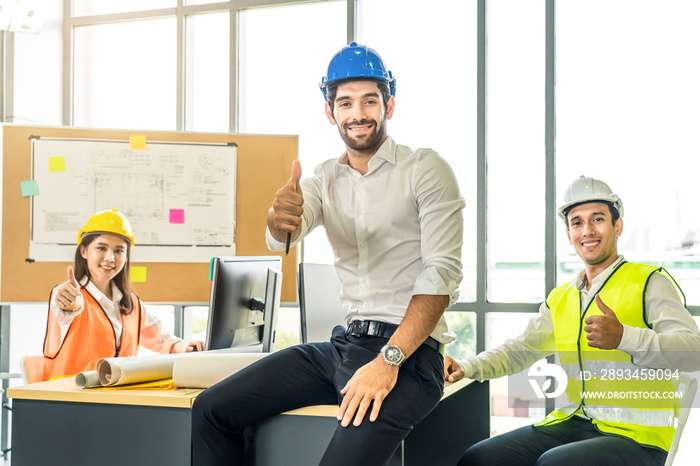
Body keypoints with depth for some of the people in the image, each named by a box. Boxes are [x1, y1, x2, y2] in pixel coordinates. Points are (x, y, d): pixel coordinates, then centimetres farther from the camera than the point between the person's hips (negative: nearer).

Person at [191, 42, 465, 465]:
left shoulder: (425, 169, -1)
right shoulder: (324, 180, 13)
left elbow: (442, 273, -11)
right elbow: (282, 239, -6)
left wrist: (389, 360, -21)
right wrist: (280, 219, -33)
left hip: (409, 351, -5)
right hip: (344, 345, 6)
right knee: (211, 411, -1)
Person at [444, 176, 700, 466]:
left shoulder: (651, 282, -2)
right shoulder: (560, 299, 19)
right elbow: (520, 349, 20)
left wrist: (623, 337, -32)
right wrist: (467, 367, 1)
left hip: (637, 435, -6)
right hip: (572, 423, 6)